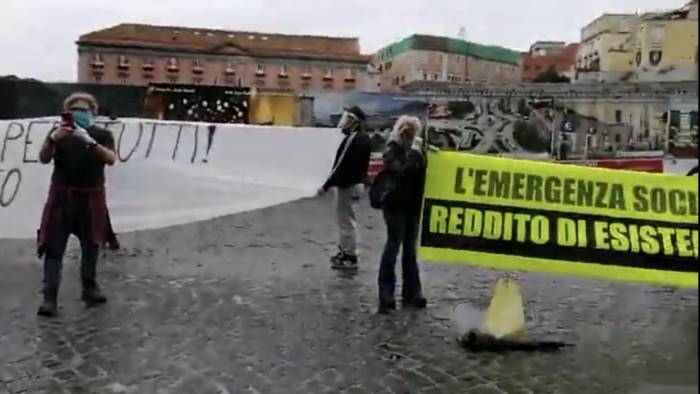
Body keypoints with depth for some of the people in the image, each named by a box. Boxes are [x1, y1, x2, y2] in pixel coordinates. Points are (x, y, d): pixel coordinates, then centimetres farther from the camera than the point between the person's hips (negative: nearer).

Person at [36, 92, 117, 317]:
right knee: (54, 247, -7)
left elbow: (111, 159, -13)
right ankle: (49, 298, -8)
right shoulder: (58, 133, 4)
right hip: (62, 197, -1)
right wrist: (53, 138, -26)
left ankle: (90, 289, 27)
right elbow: (43, 159, -7)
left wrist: (90, 141, -27)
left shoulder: (102, 135, 3)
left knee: (91, 244, 12)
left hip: (91, 197, 1)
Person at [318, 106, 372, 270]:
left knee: (347, 221, -3)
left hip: (349, 185, -11)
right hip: (353, 183, 11)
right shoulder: (361, 138, 11)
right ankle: (345, 252, 31)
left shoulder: (355, 140, -22)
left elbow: (344, 166, -25)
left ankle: (350, 258, 5)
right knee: (346, 219, 19)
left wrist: (326, 185, -22)